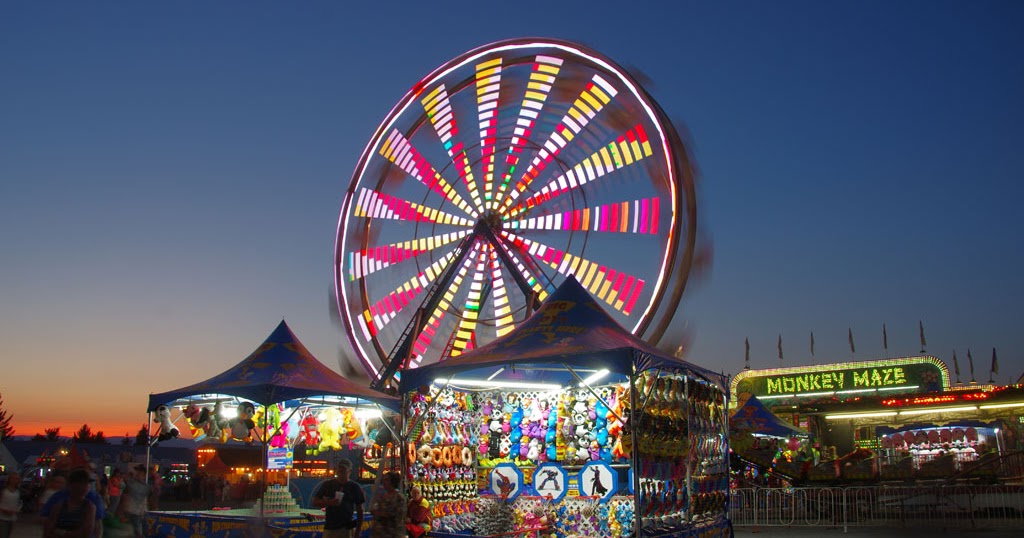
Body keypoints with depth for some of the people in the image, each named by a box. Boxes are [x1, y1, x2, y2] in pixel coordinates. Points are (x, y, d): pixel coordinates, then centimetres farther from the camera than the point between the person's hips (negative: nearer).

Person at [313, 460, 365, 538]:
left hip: (347, 529, -1)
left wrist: (358, 531, 0)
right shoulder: (328, 485, 7)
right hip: (330, 528, 1)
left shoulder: (354, 487, 4)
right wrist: (329, 502, -13)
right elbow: (315, 502, 7)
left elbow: (360, 510, 6)